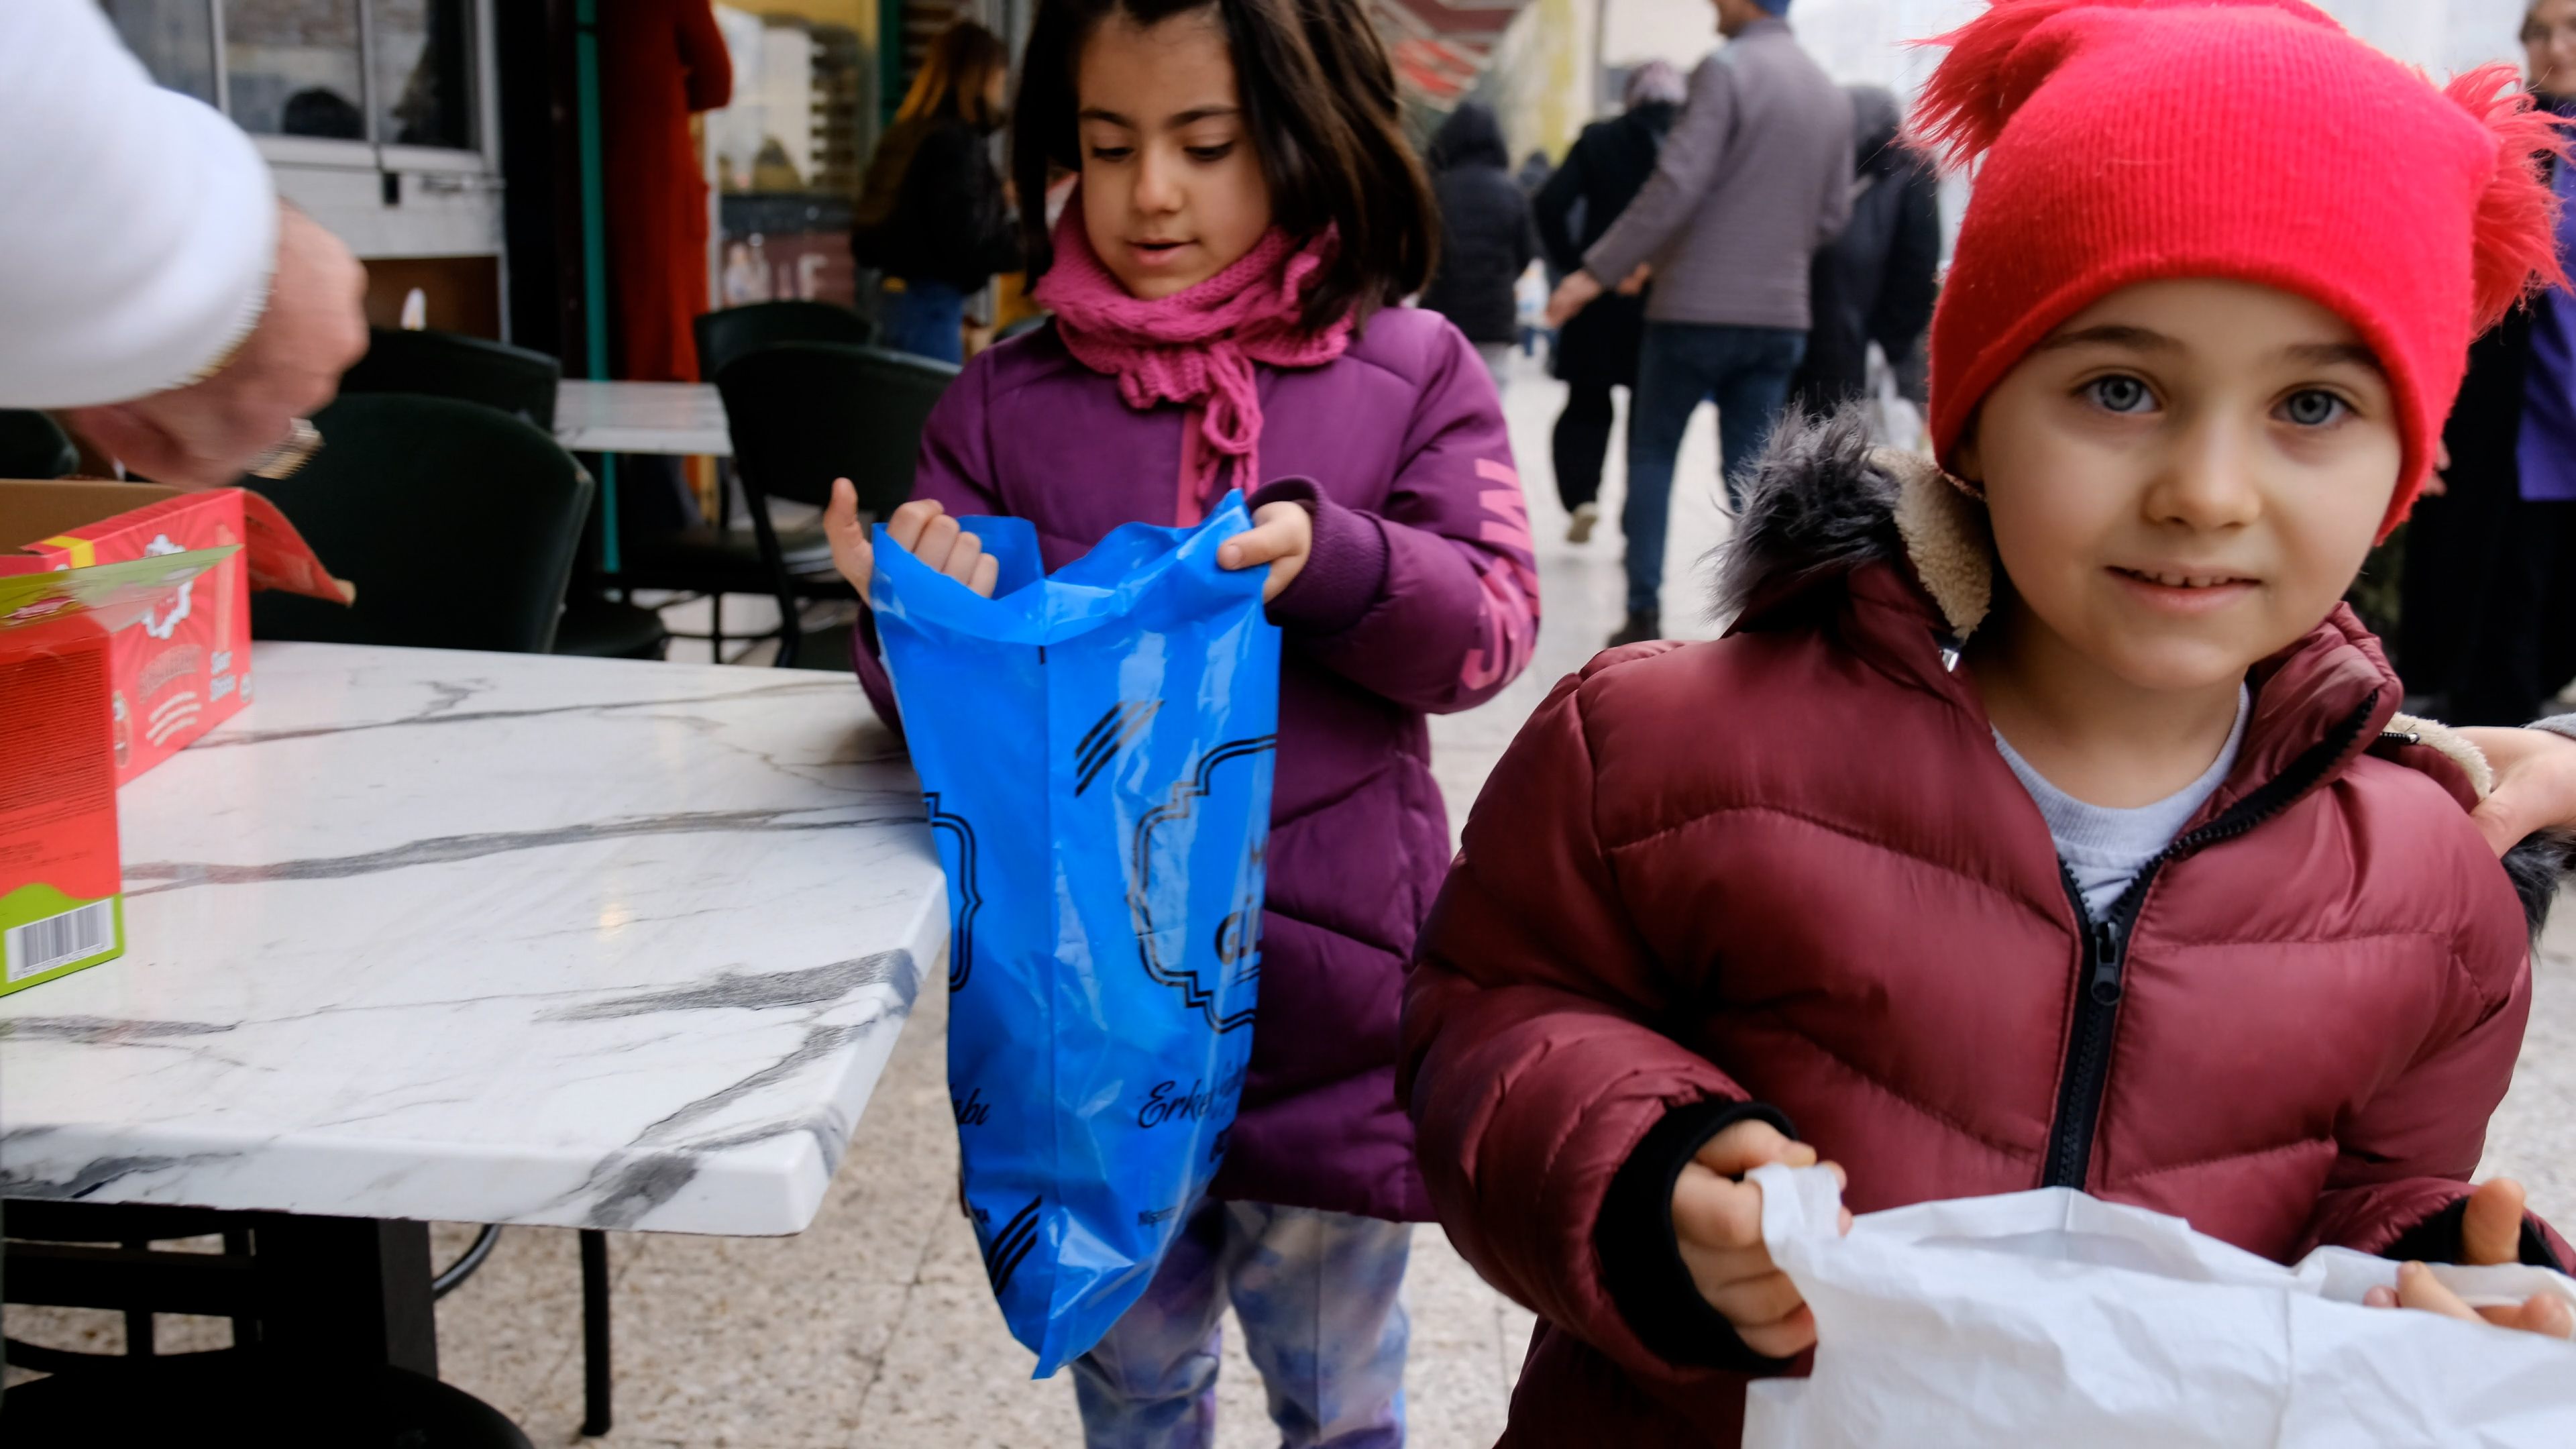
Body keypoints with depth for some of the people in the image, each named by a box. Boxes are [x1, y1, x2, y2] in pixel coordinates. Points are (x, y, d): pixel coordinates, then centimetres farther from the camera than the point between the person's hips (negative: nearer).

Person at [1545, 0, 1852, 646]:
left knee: (1651, 454, 10)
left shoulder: (1725, 70, -11)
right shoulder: (1833, 96, 10)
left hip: (1696, 309, -5)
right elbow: (1832, 216, 12)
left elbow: (1676, 187, -18)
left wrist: (1598, 271, -14)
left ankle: (1644, 613, 7)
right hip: (1781, 316, 5)